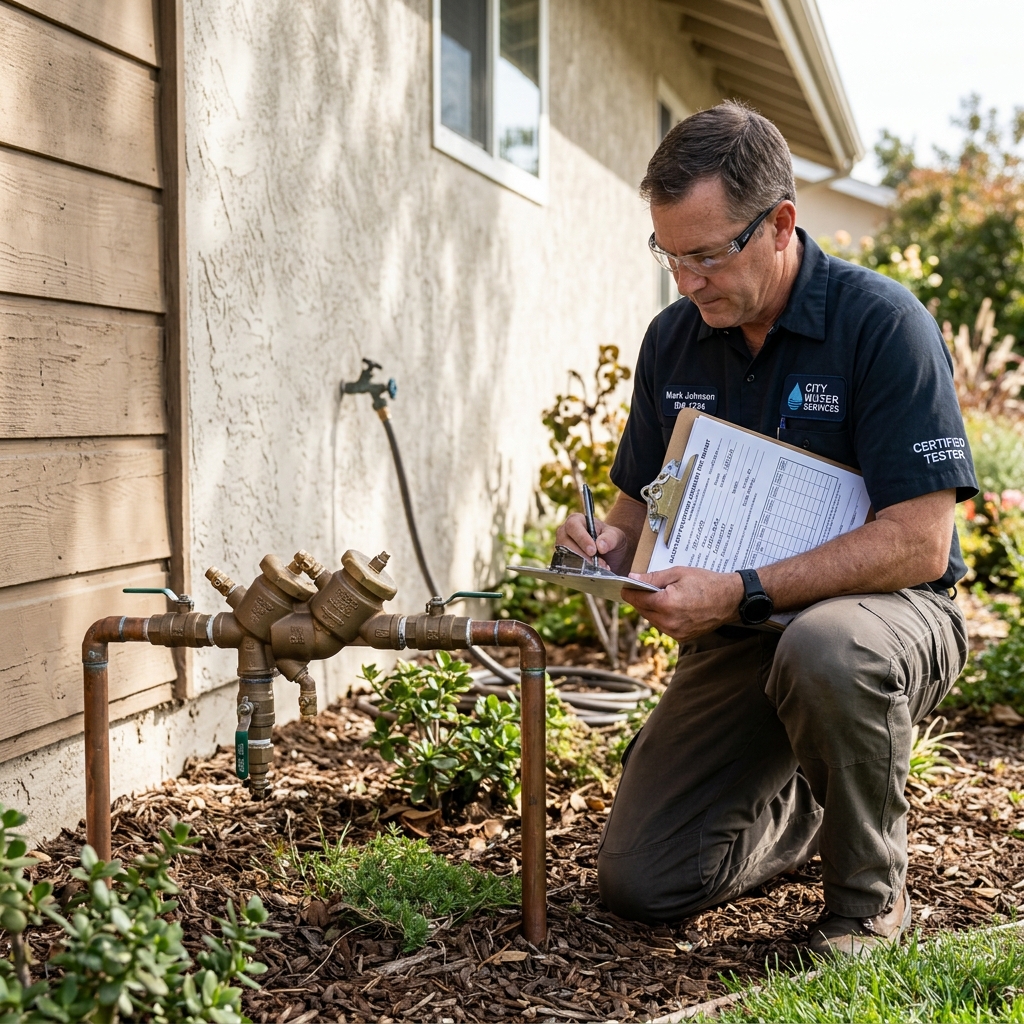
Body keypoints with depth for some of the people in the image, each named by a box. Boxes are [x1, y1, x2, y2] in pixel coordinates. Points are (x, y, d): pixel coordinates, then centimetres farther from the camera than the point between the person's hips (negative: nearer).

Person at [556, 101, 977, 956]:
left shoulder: (882, 323, -17)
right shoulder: (673, 341, 1)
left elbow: (919, 541, -23)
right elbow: (642, 503, 11)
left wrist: (743, 594, -30)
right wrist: (611, 545, -14)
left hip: (888, 610, -5)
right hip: (739, 636, 5)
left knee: (822, 651, -42)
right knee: (638, 883, -5)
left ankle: (871, 893, -12)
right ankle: (814, 810, 25)